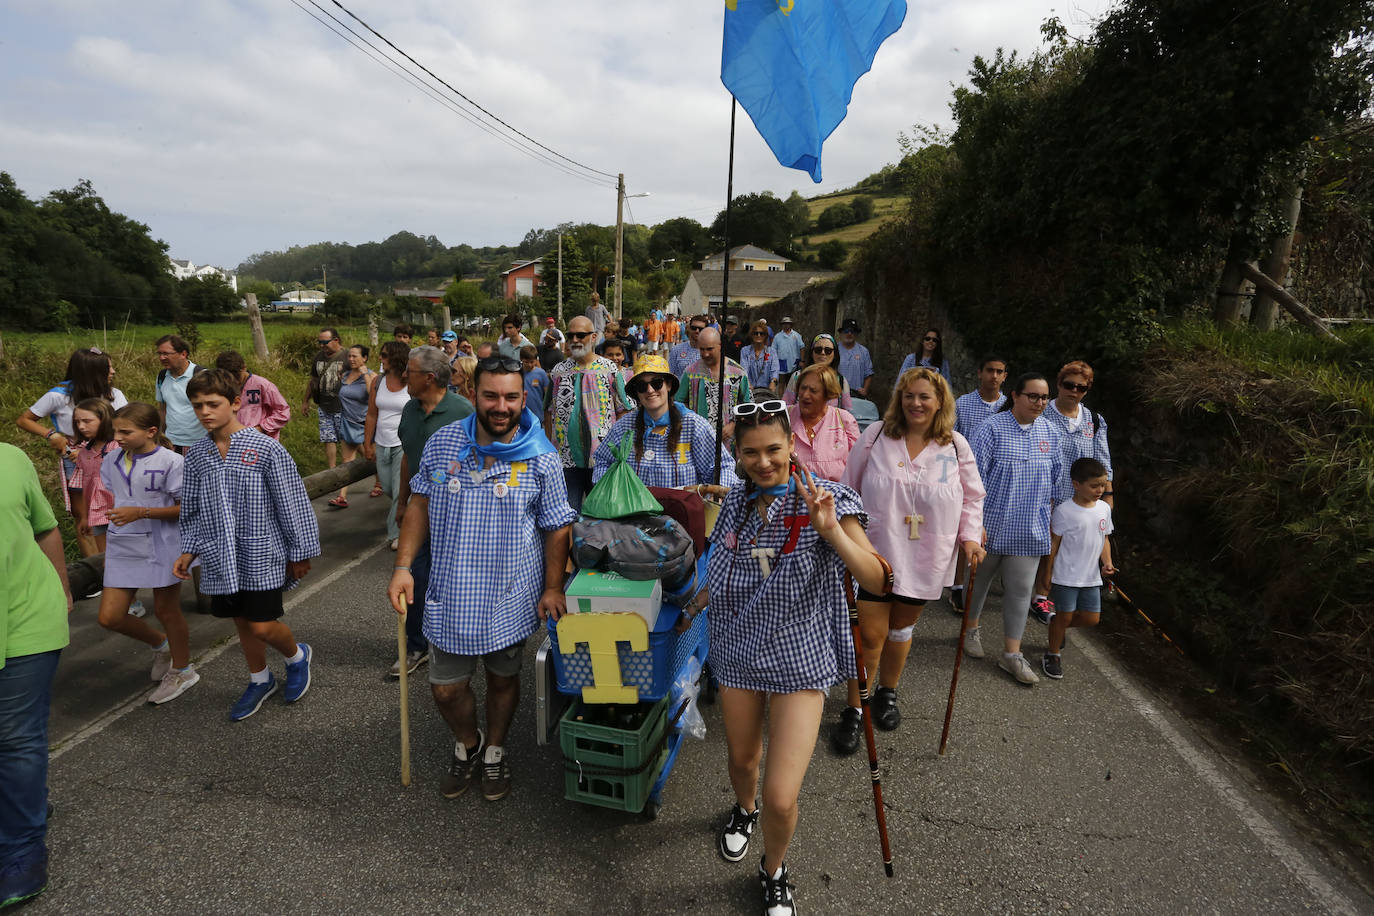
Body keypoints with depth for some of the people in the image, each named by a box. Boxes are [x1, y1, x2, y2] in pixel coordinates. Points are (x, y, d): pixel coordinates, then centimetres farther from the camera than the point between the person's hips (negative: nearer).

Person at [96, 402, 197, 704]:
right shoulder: (112, 460, 3)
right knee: (110, 617, 3)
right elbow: (111, 496, 20)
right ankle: (160, 644, 32)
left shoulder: (170, 462, -15)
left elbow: (186, 508, -15)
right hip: (122, 548, 6)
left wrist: (140, 512, -24)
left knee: (166, 611, 8)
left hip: (160, 547, -6)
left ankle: (182, 670, 30)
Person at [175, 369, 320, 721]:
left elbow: (292, 503, -9)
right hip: (221, 560, 5)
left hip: (262, 557, -5)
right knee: (242, 622, 16)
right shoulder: (196, 454, 3)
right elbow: (191, 509, 15)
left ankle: (298, 656, 26)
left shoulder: (266, 448, -13)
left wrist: (300, 553, -6)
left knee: (262, 626, -5)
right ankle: (260, 680, 38)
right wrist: (188, 550, 11)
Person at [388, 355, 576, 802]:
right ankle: (466, 743, 42)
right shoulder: (442, 443, -4)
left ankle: (494, 750, 44)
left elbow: (557, 528, -3)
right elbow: (421, 505, 5)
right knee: (446, 688, 10)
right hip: (450, 594, 2)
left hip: (511, 597, -1)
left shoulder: (541, 459, -9)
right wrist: (403, 567, -2)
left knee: (503, 678, 17)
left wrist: (553, 588, -7)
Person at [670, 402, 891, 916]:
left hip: (800, 659, -4)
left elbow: (877, 582, -21)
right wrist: (692, 608, 24)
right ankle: (743, 810, 59)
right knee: (742, 757, 23)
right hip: (739, 651, 4)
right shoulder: (736, 502, 1)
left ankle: (774, 874, 28)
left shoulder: (829, 500, -14)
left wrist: (830, 529, -34)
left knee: (781, 797, -6)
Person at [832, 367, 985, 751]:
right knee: (870, 633, -3)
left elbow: (972, 496, 12)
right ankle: (853, 710, 14)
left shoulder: (955, 446, 3)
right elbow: (848, 488, 5)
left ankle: (887, 693, 40)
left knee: (901, 629, 16)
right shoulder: (877, 435, -2)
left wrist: (969, 536, -2)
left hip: (925, 558, 2)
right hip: (875, 552, -2)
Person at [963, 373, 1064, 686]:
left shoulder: (1050, 432, 5)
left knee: (1021, 589, 6)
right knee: (980, 577, 15)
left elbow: (1056, 475, 16)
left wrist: (1048, 506, 16)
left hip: (1030, 529, 4)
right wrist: (975, 522, -19)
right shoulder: (992, 429, -12)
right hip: (992, 525, -4)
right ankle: (972, 628, 39)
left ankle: (1011, 654, 15)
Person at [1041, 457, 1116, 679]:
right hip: (1066, 576, -6)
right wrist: (1047, 574, -9)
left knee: (1092, 618, 8)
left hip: (1091, 576, 6)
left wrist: (1106, 562, -2)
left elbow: (1104, 538, 15)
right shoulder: (1063, 511, -14)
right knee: (1064, 615, 2)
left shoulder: (1104, 508, 4)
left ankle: (1058, 628, 36)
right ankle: (1053, 655, 22)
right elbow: (1053, 543, -9)